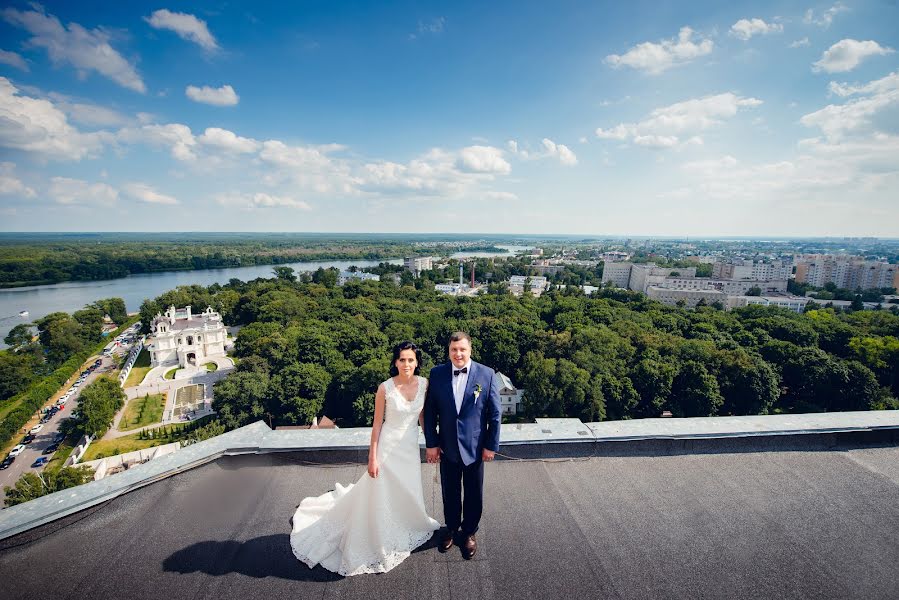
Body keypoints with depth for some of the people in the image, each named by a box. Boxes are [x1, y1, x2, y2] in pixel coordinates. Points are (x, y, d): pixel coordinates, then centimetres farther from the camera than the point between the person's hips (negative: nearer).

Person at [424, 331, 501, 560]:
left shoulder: (487, 375, -12)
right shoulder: (436, 374, -8)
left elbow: (494, 414, -6)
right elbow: (430, 411, -2)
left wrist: (491, 445, -5)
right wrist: (431, 443, -3)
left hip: (475, 447, -1)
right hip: (447, 447, 1)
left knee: (474, 494, 17)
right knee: (450, 492, 19)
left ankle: (469, 532, 42)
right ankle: (451, 528, 45)